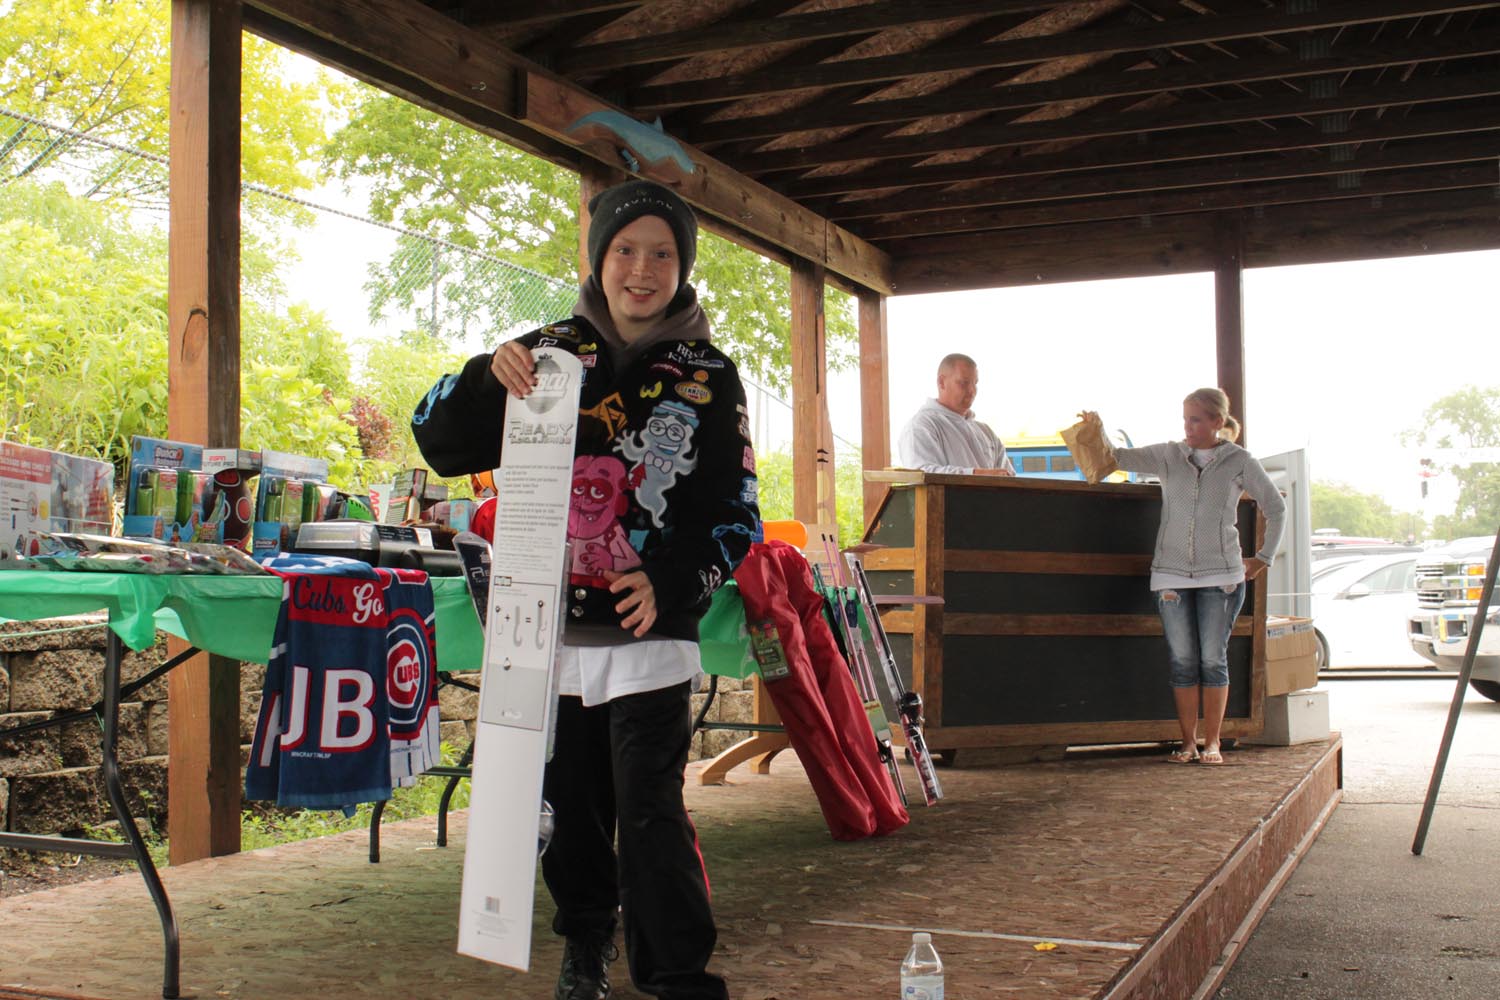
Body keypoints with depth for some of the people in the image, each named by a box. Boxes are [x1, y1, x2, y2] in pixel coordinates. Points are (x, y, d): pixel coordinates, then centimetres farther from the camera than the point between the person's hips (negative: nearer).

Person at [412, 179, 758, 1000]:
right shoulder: (550, 353, 6)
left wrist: (671, 582, -16)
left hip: (648, 631, -2)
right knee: (569, 803, 12)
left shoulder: (708, 377, 3)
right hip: (551, 627, 2)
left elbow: (736, 513, 2)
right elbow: (438, 442, 5)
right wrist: (488, 377, -14)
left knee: (650, 809, -7)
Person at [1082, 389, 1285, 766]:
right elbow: (1119, 458, 2)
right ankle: (1188, 742, 10)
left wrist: (1264, 557, 10)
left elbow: (1276, 508, 12)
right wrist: (1098, 431, -16)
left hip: (1220, 575, -2)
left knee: (1213, 659, -1)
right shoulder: (1169, 456, 6)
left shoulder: (1239, 462, 2)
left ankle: (1212, 742, 8)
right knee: (1182, 660, 3)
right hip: (1172, 573, 2)